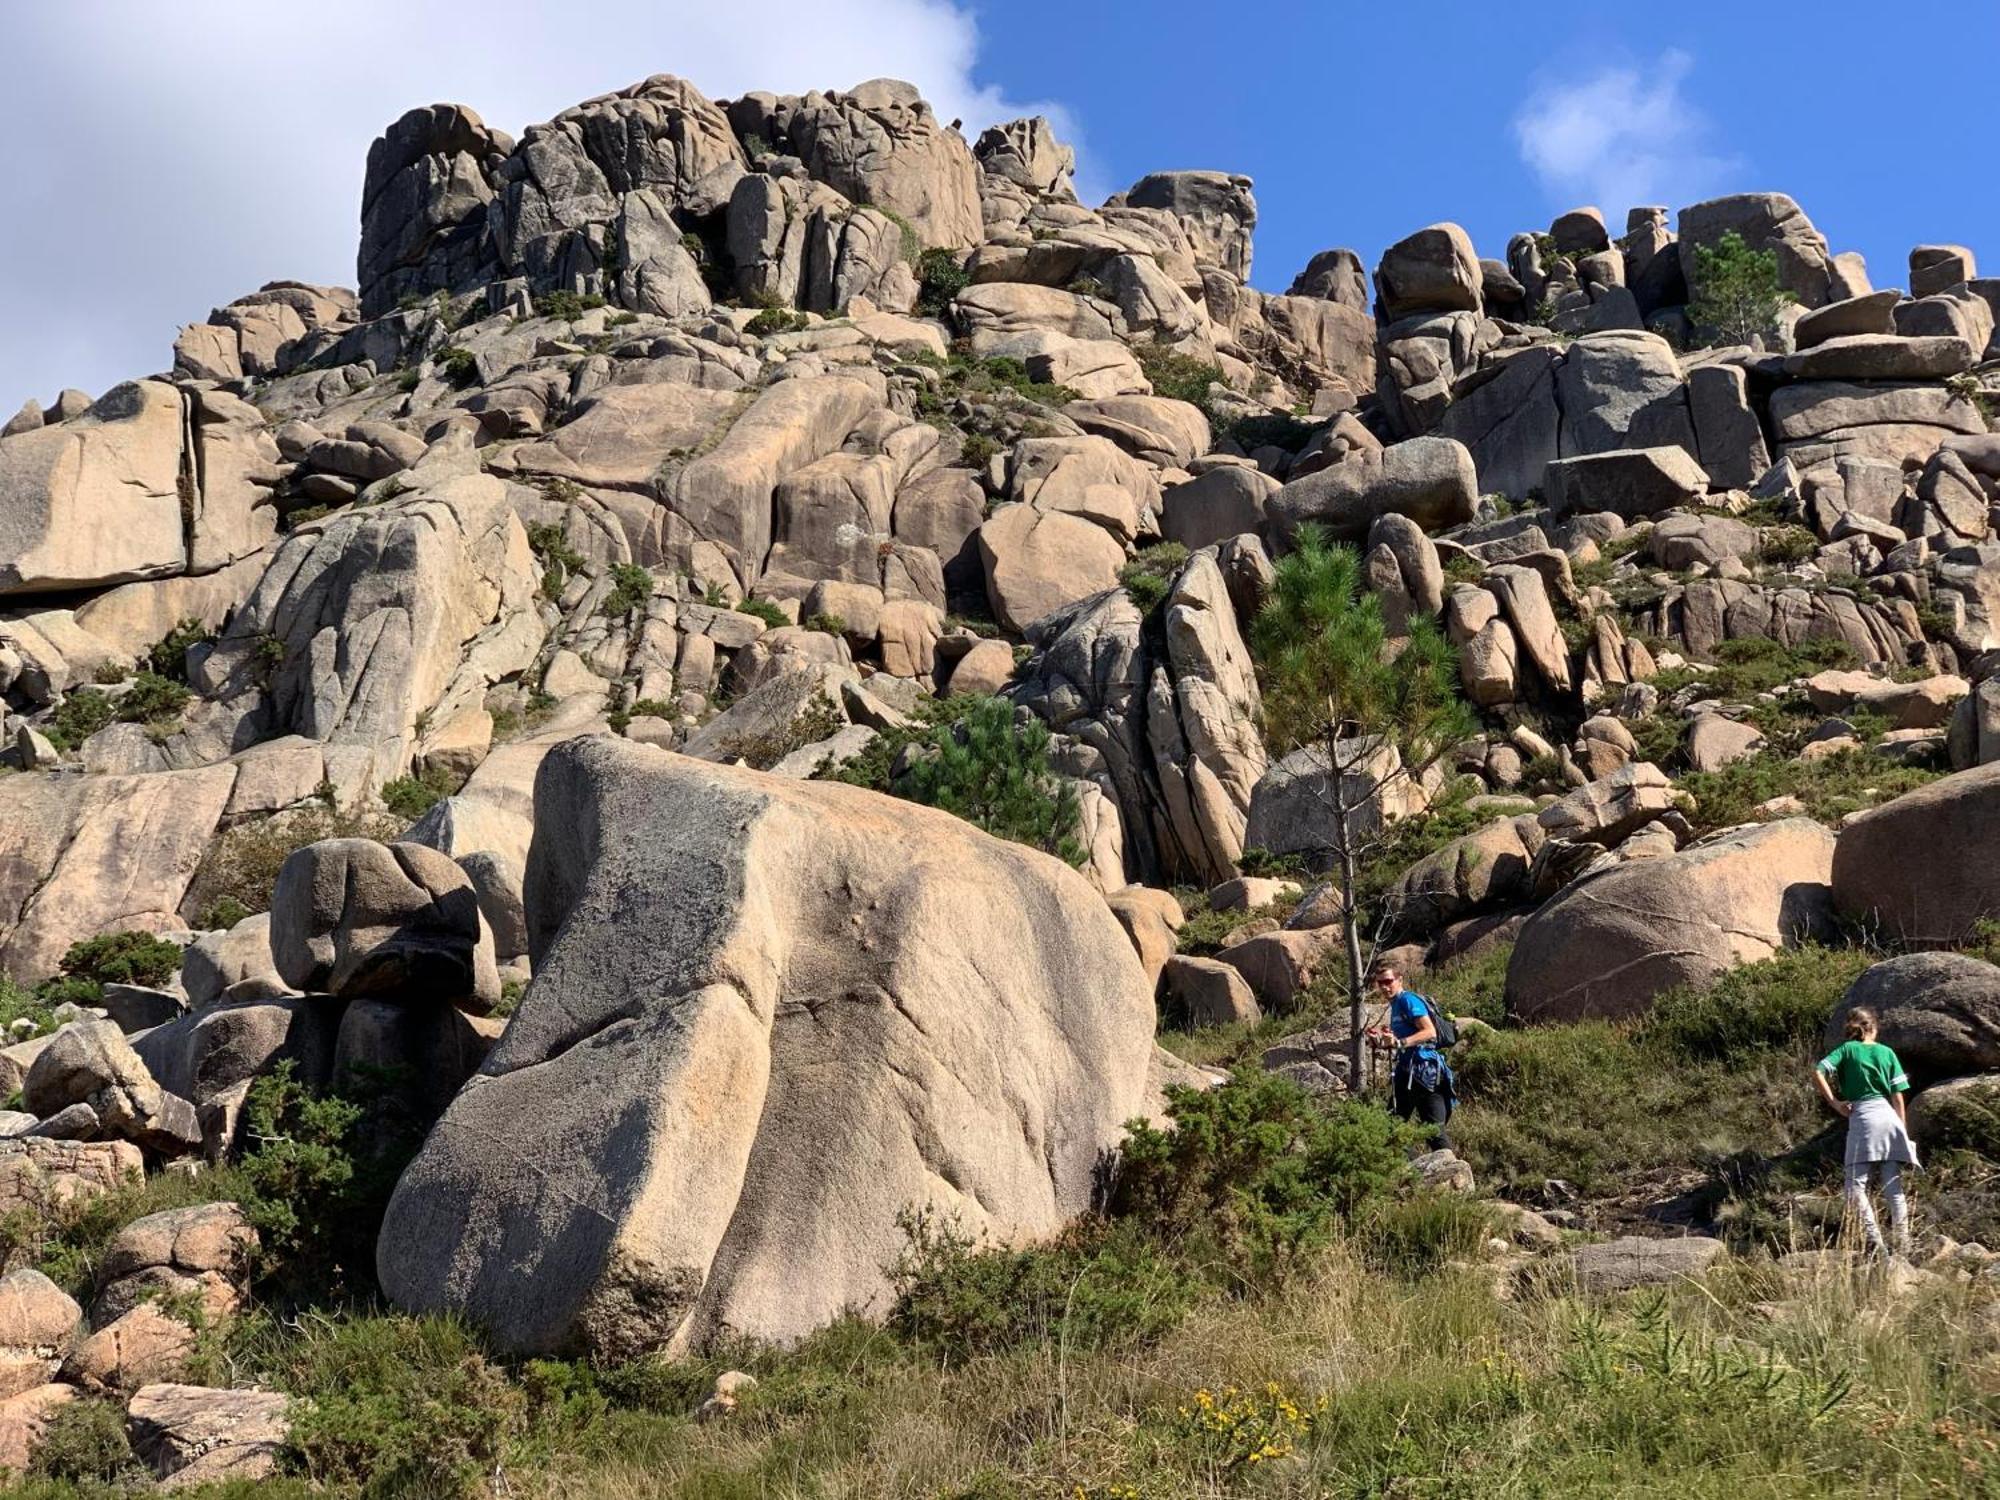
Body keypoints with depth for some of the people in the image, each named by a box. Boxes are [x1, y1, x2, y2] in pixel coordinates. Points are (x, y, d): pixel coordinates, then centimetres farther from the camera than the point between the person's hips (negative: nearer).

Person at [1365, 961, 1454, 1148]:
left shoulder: (1408, 1000, -8)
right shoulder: (1395, 1005, 20)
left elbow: (1430, 1032, -20)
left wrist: (1399, 1042, -29)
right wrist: (1381, 1042, 11)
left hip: (1424, 1070, -10)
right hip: (1406, 1070, 10)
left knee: (1434, 1128, -8)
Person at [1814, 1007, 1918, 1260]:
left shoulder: (1847, 1049, 8)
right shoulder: (1887, 1052, 14)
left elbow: (1817, 1073, -8)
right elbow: (1898, 1098, 11)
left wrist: (1834, 1103, 0)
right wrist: (1904, 1134, 15)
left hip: (1862, 1118, -3)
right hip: (1890, 1117, 3)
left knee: (1856, 1185, -4)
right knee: (1893, 1187, 6)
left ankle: (1875, 1240, -21)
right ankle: (1903, 1246, 1)